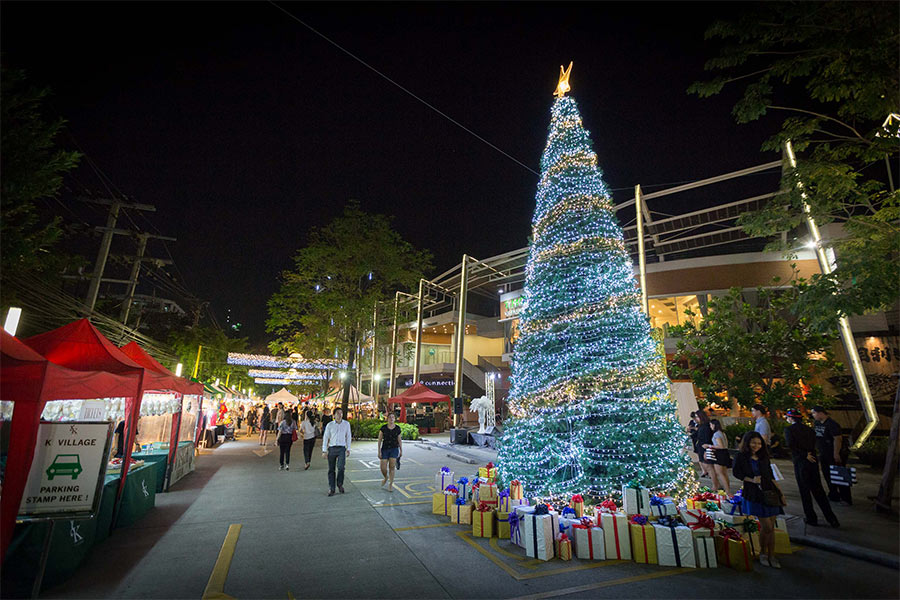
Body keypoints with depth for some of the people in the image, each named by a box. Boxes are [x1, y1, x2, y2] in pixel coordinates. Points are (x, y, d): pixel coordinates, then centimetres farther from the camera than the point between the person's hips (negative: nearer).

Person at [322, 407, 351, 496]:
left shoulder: (346, 424, 6)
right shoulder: (330, 425, 3)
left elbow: (348, 437, 11)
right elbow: (325, 438, 6)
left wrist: (348, 449, 9)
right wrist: (324, 451, 1)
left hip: (341, 449, 0)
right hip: (332, 448, 1)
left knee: (341, 467, -15)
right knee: (331, 469, 4)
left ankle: (340, 484, 9)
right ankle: (331, 489, 17)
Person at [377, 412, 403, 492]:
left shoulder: (397, 428, -1)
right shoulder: (383, 428, -6)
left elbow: (399, 440, 9)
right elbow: (379, 440, -2)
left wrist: (401, 450, 9)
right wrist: (379, 451, -6)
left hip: (394, 449, 0)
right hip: (385, 449, 0)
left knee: (392, 467, -8)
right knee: (383, 468, -1)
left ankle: (390, 484, 6)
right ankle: (386, 478, 32)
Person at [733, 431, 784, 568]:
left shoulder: (764, 457, 11)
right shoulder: (741, 457, -3)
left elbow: (771, 476, 15)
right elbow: (736, 473, -2)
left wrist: (780, 492, 10)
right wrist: (752, 480, -14)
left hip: (770, 493, 5)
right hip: (754, 495, -5)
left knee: (771, 527, 7)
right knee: (767, 527, -5)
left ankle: (771, 555, 21)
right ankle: (763, 553, 17)